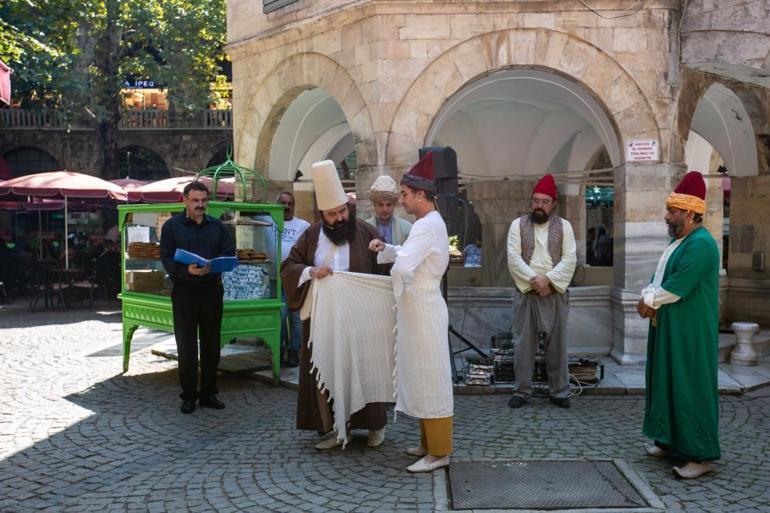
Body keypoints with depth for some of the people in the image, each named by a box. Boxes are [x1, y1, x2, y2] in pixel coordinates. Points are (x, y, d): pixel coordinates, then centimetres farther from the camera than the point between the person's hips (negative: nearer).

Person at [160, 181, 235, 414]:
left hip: (212, 290, 3)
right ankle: (188, 396, 10)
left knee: (211, 344, 8)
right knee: (186, 346, 1)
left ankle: (208, 393, 19)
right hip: (184, 291, -3)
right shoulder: (172, 226, 2)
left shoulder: (217, 226, 11)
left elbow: (230, 253, 7)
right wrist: (187, 270, -24)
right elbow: (166, 258, -6)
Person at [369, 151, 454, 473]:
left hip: (424, 311, -10)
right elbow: (408, 255, 24)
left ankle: (438, 452, 6)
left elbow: (402, 267, -30)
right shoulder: (429, 222, 13)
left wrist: (398, 286, -11)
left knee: (430, 379, -3)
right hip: (419, 310, 10)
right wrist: (386, 249, 6)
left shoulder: (428, 226, -20)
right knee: (422, 377, 16)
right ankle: (430, 442, 27)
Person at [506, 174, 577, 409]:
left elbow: (569, 259, -4)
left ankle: (559, 391, 16)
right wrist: (534, 280, -16)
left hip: (556, 294, 1)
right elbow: (513, 258, -7)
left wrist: (548, 279, -17)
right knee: (523, 344, 2)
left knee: (557, 344, 6)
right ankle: (522, 391, 11)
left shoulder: (564, 226, 4)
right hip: (525, 293, 0)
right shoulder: (518, 225, 2)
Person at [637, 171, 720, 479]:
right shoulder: (678, 242, 14)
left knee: (692, 388, -6)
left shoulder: (700, 244, -19)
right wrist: (649, 298, -5)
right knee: (669, 383, 15)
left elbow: (678, 287, -24)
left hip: (691, 334, -10)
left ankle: (702, 455, 2)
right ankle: (673, 441, 26)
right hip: (670, 330, 10)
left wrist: (649, 301, -11)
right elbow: (659, 278, 15)